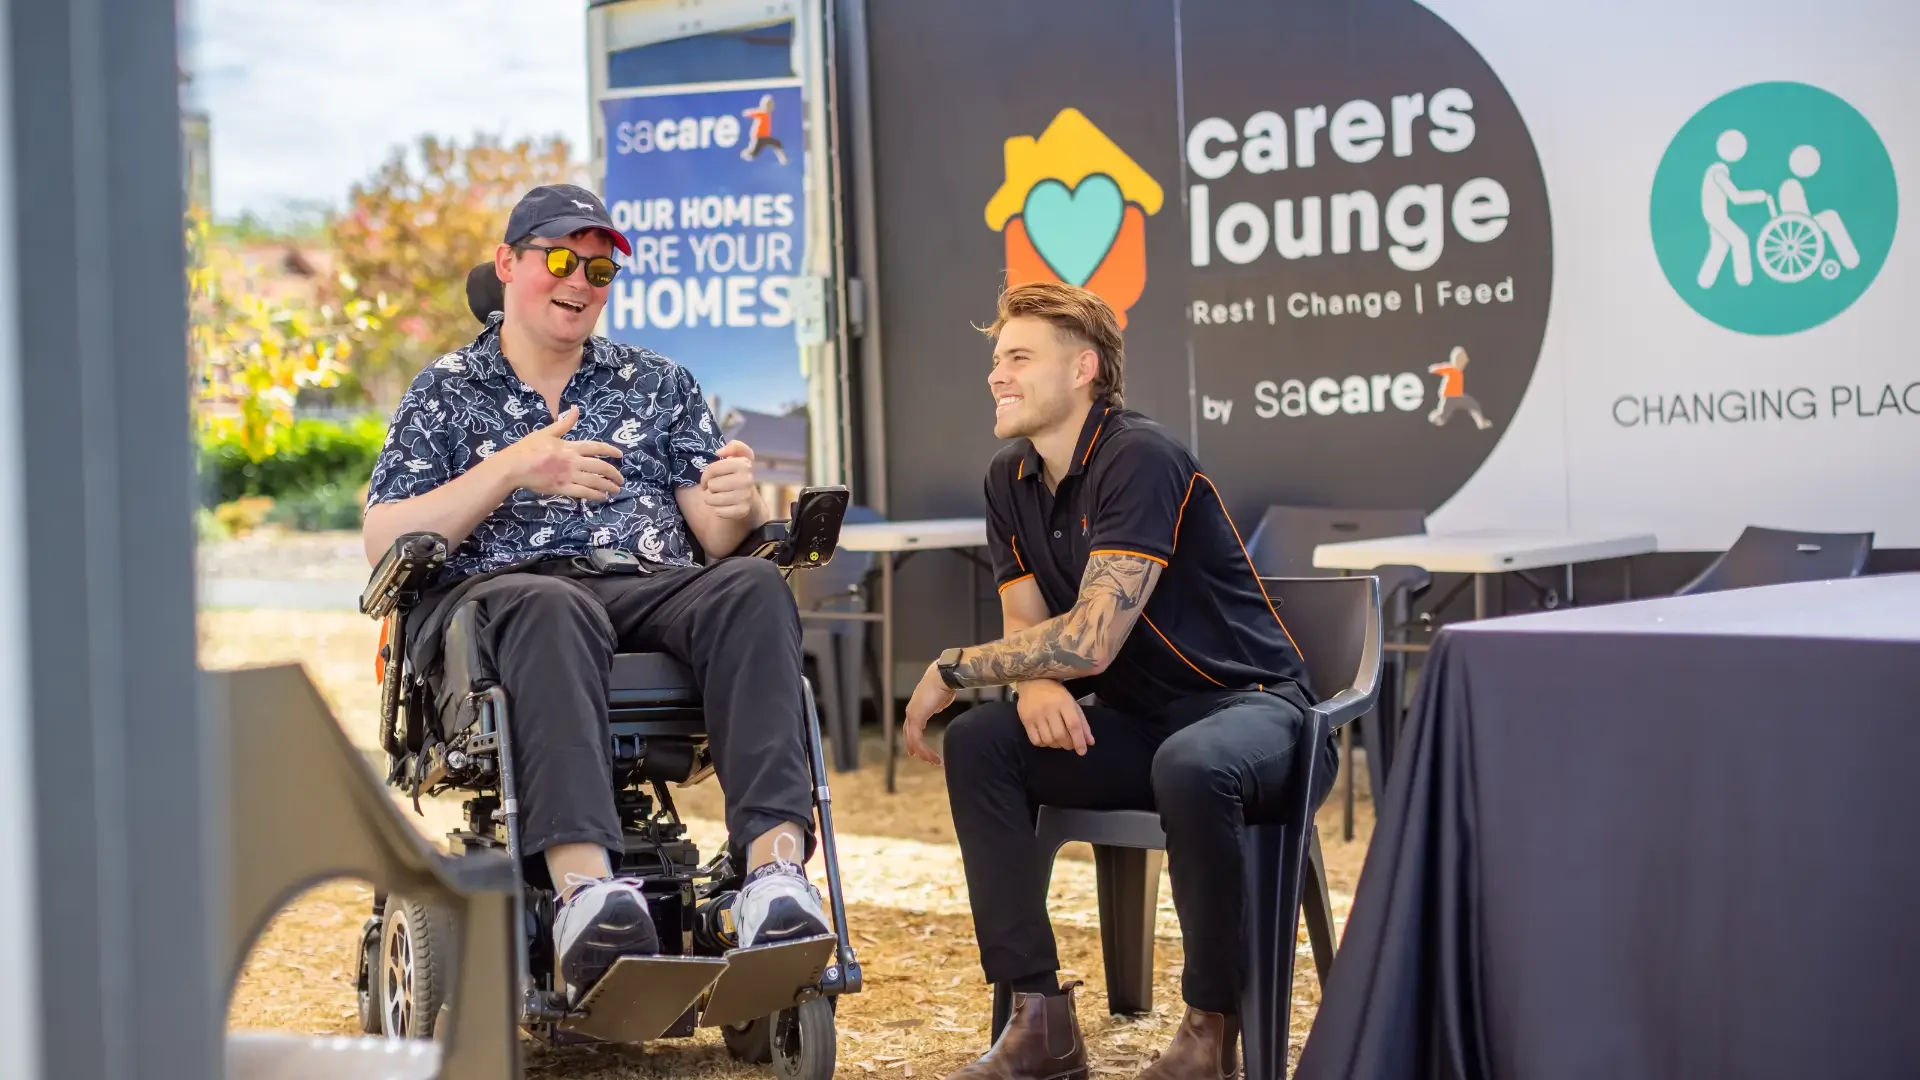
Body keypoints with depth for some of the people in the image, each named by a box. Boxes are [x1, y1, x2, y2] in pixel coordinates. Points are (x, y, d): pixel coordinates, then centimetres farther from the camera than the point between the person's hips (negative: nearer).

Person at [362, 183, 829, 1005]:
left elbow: (719, 537, 13)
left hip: (653, 590, 2)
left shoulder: (659, 385, 24)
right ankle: (585, 885, -57)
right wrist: (513, 469, -8)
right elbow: (382, 542, 4)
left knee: (753, 586, -32)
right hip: (501, 588, -2)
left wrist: (738, 503, -13)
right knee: (551, 609, -40)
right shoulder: (446, 392, 18)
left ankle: (776, 868, -48)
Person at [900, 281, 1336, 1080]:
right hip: (1139, 720, 8)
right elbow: (1029, 628, 6)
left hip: (1251, 707, -7)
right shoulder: (1010, 480, 5)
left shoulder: (1139, 459, -20)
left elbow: (1092, 638, -27)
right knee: (978, 742, -12)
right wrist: (1037, 684, -18)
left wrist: (953, 668, -15)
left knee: (1191, 766, -39)